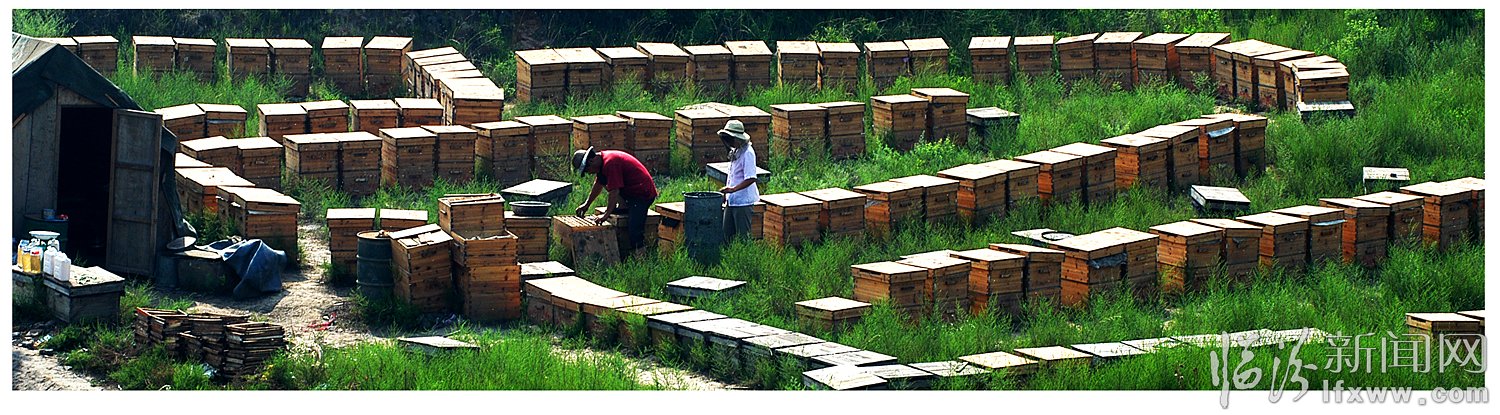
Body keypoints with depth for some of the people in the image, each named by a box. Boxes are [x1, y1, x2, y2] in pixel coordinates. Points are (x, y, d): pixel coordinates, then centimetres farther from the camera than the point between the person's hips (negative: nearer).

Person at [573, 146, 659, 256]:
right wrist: (586, 204, 25)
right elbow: (598, 184, 22)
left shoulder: (610, 163, -24)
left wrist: (607, 214, -25)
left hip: (643, 193, -10)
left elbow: (614, 191, -26)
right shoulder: (602, 161, 8)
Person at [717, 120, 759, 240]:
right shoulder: (735, 151, 11)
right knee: (727, 233, 11)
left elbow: (751, 179, -24)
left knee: (742, 235, -3)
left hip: (743, 201, -9)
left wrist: (733, 189, -29)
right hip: (731, 200, 9)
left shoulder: (747, 153, -17)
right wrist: (726, 191, 19)